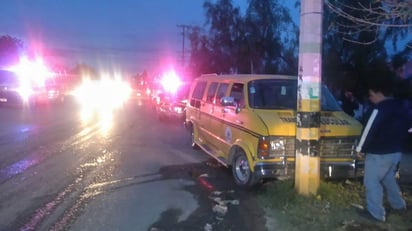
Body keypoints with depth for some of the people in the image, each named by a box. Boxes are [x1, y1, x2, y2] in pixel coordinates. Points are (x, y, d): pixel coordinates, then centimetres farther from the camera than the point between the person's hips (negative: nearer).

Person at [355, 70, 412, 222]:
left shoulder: (378, 109, -20)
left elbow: (369, 131, -21)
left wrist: (361, 149, -10)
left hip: (379, 154, -9)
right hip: (396, 152, 9)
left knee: (372, 182, 2)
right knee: (389, 178, 26)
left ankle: (376, 213, 8)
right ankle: (398, 204, 39)